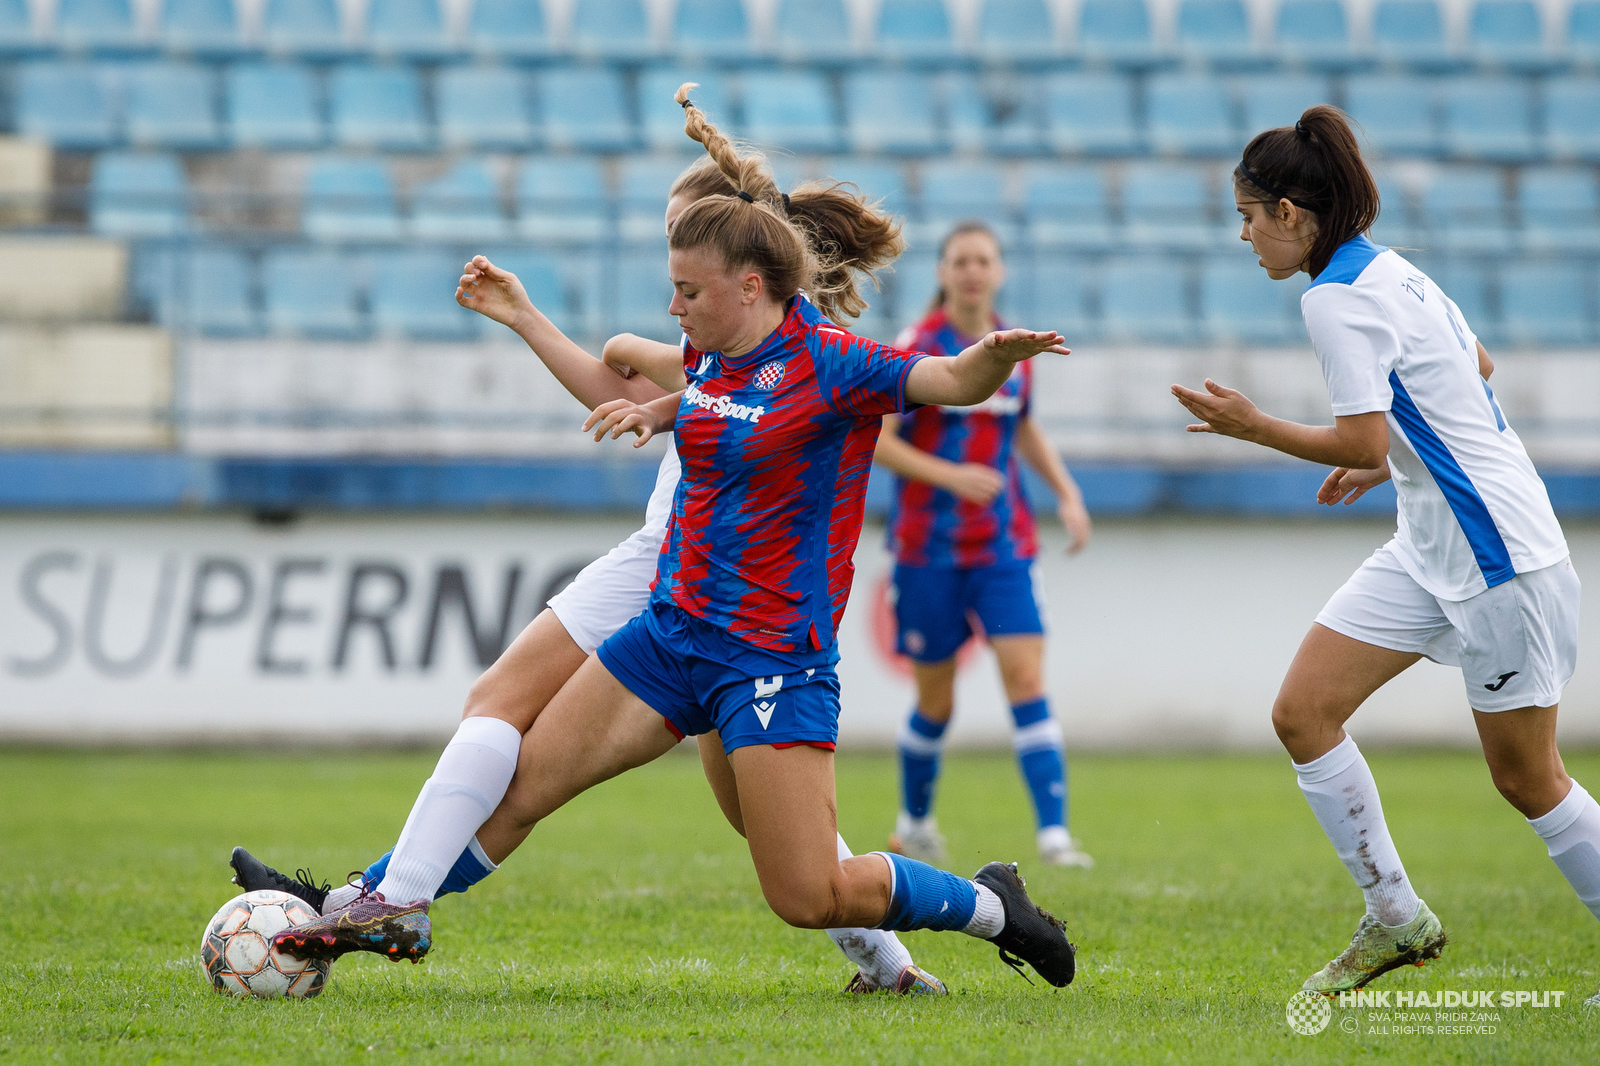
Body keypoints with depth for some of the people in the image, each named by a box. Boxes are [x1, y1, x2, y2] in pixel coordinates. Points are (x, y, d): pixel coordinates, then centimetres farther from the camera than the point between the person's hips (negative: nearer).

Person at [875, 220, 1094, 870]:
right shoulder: (916, 349, -9)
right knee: (936, 701, 6)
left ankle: (1054, 831, -18)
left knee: (1026, 679, -13)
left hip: (1003, 546, 3)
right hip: (928, 548, -3)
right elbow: (875, 440, -12)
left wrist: (1066, 490, 10)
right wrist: (950, 475, -23)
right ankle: (914, 823, 31)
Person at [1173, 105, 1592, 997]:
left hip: (1497, 554, -10)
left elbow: (1362, 442, -21)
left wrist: (1252, 426, -9)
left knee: (1525, 776, -1)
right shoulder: (1388, 269, 11)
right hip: (1430, 547, 10)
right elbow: (1478, 365, 22)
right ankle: (1397, 918, 7)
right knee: (1303, 713, 2)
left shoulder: (1339, 299, -17)